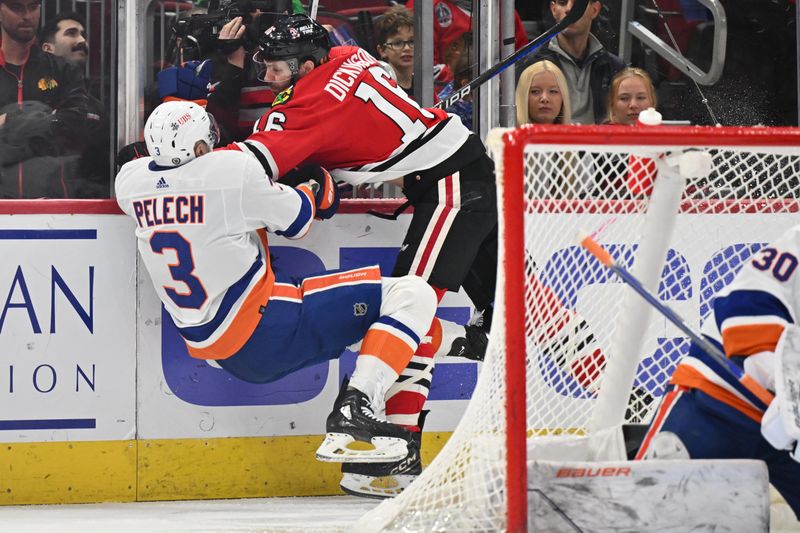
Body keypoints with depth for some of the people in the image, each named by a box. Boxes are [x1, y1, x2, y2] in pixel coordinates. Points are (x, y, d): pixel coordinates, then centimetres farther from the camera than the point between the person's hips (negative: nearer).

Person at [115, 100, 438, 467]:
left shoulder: (129, 179, 1)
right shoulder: (235, 169, -15)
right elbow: (297, 220, -1)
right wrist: (316, 188, 20)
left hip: (208, 347, 8)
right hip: (264, 333, -8)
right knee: (413, 296, -8)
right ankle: (354, 408, -18)